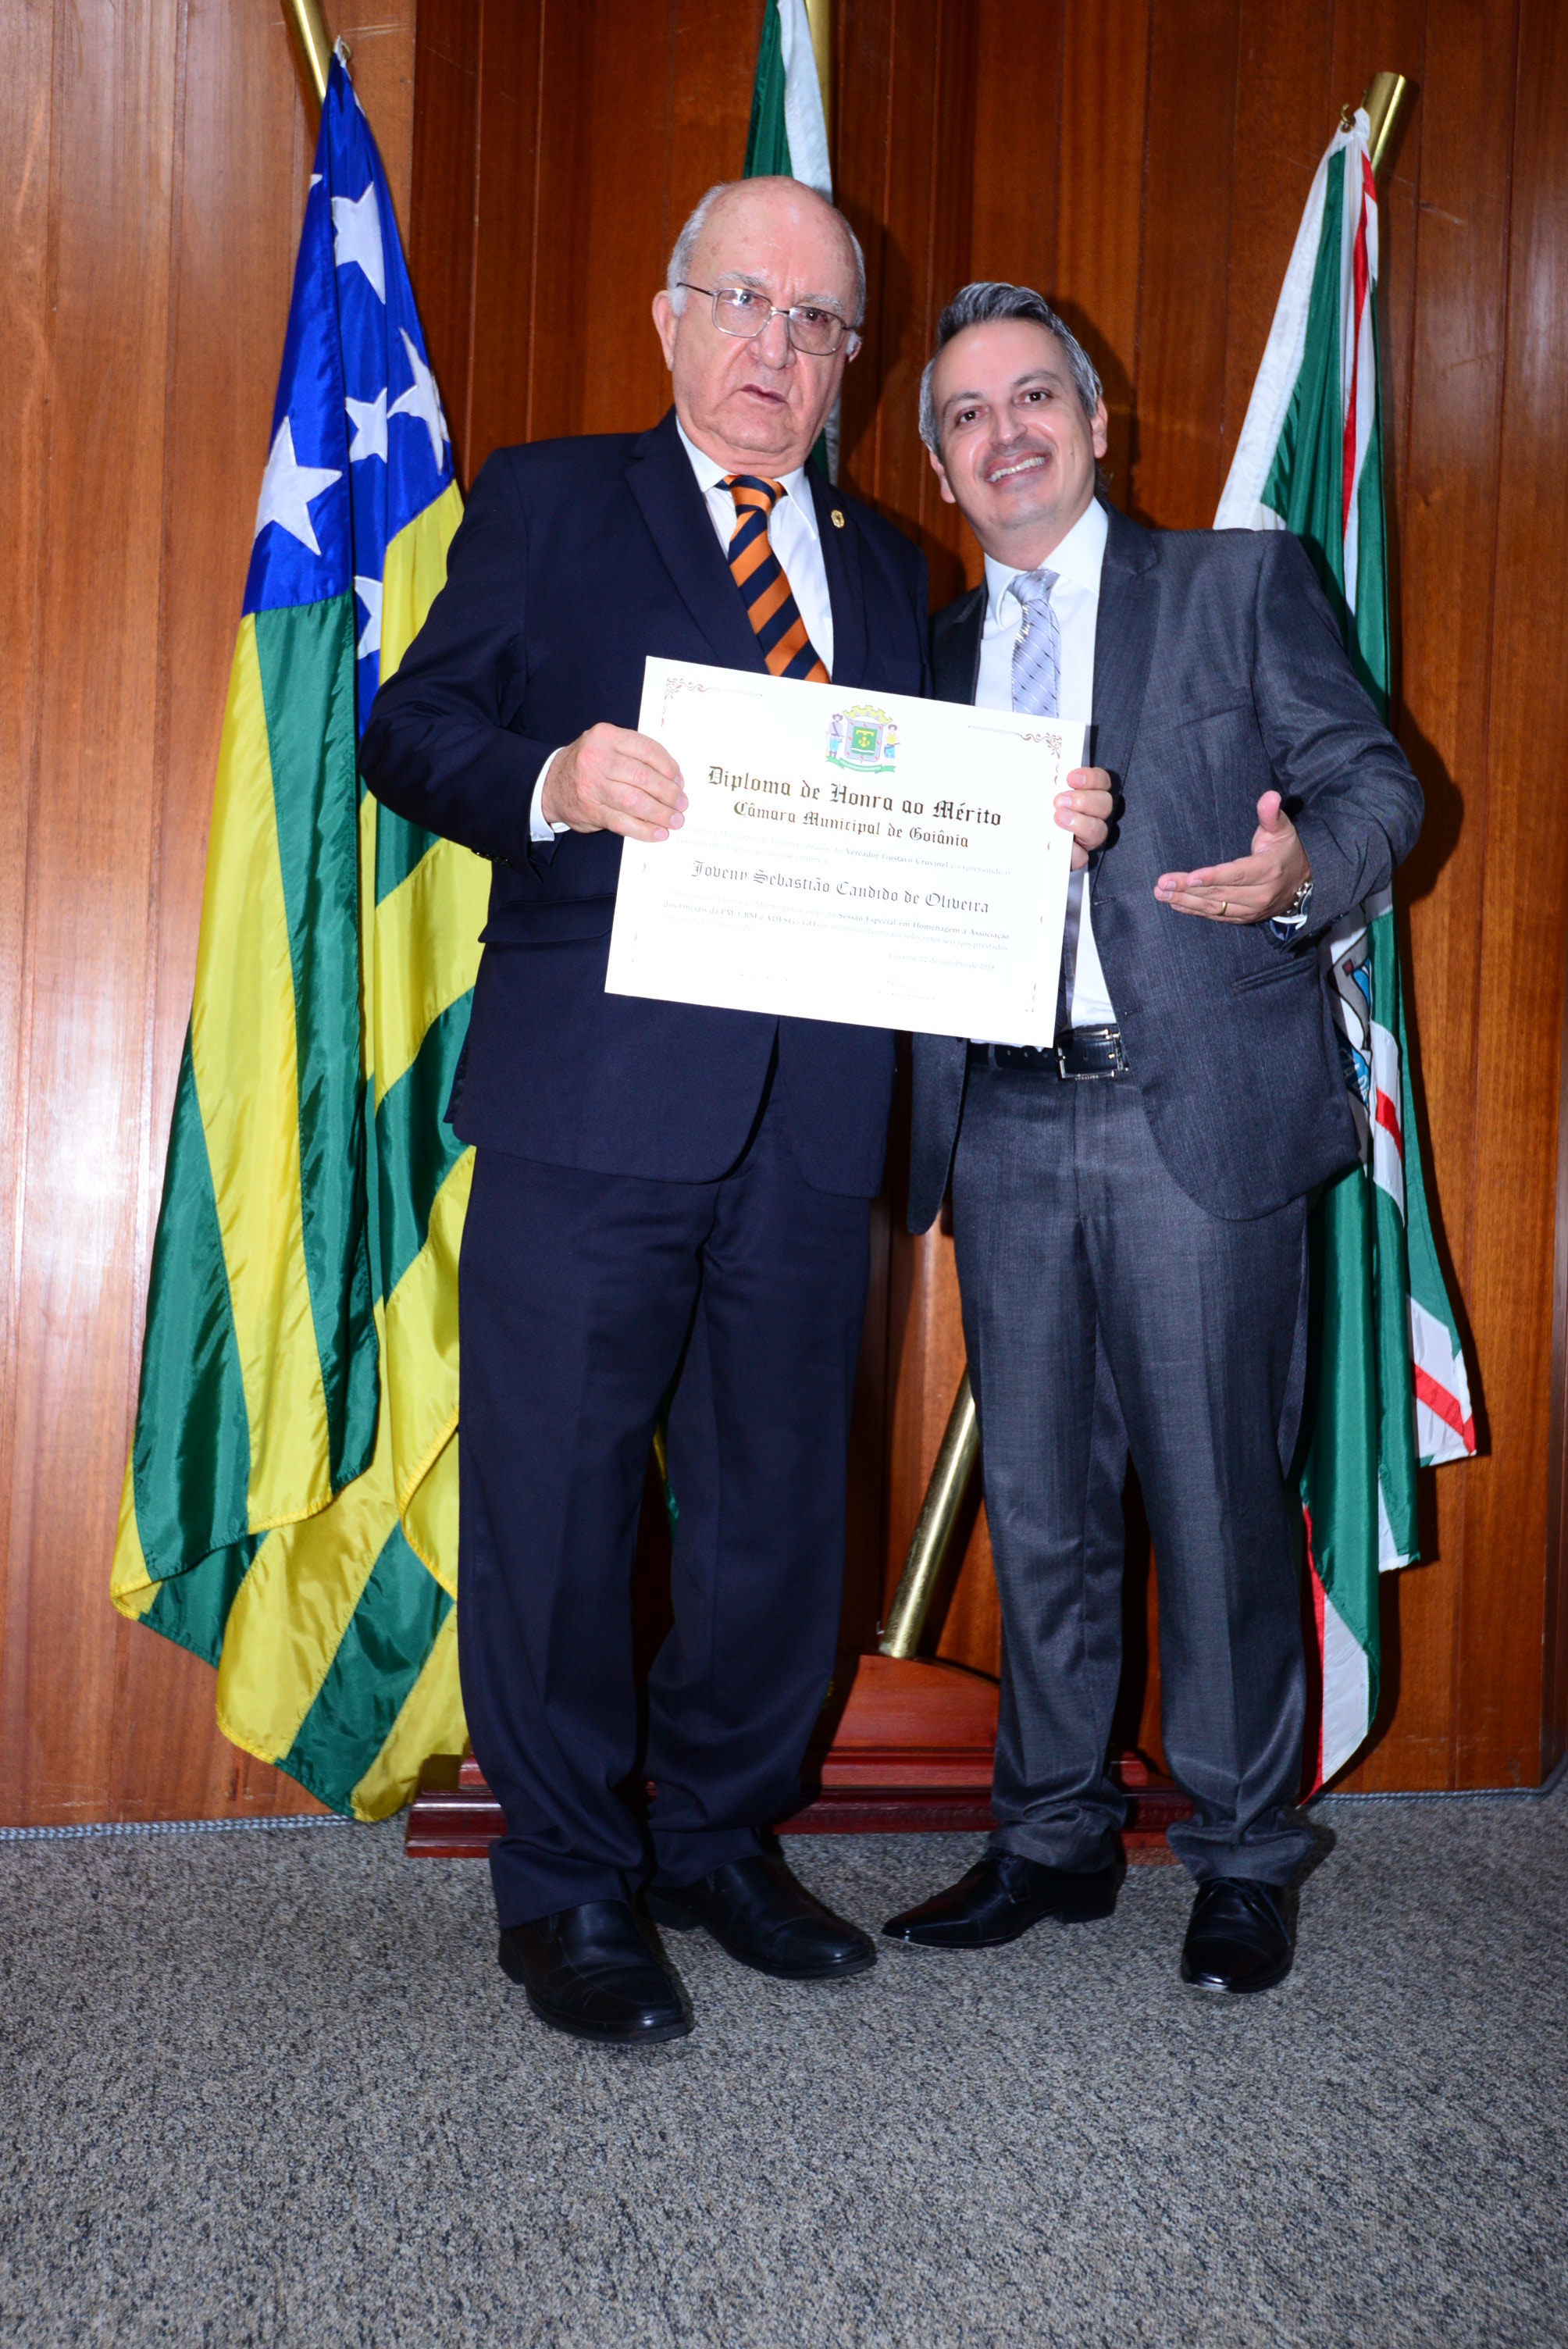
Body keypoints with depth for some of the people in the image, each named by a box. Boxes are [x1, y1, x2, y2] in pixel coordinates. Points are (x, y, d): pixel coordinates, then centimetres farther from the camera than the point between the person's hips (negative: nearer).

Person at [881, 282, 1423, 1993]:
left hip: (1197, 1109, -4)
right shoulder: (935, 652, 18)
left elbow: (1370, 777, 1)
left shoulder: (1241, 582, 6)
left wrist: (1304, 870, -20)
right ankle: (1052, 1836, 25)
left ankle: (1243, 1861, 18)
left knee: (1216, 1497, 1)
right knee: (1036, 1501, 10)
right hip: (1004, 1125, 4)